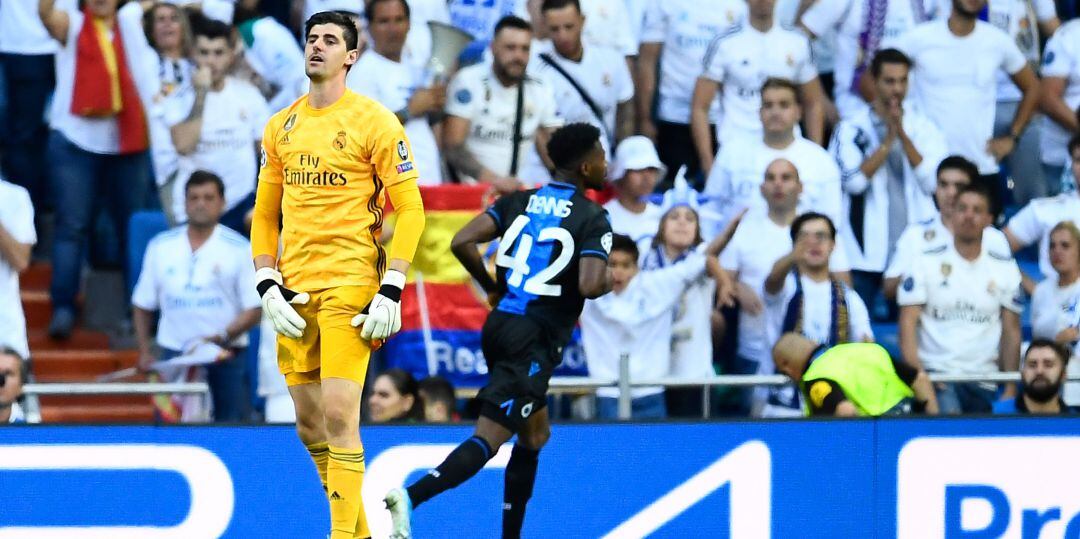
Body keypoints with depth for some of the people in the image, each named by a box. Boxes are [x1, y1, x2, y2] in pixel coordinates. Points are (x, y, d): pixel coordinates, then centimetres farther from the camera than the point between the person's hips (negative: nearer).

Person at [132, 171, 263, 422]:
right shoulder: (161, 247, 9)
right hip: (173, 355, 2)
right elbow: (143, 305, 15)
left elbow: (254, 309, -4)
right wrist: (145, 352, 5)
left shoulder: (239, 249, 0)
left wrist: (223, 337, -19)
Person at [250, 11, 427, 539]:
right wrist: (268, 287, 4)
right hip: (296, 294, 6)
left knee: (338, 418, -13)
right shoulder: (281, 127, 13)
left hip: (350, 289, -6)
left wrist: (391, 291, -12)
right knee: (309, 425, 8)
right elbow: (264, 213, 17)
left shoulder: (374, 122, -4)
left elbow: (410, 210, -5)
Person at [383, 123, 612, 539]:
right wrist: (609, 282, 3)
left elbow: (462, 243, 0)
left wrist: (492, 288, 14)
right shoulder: (593, 219, -7)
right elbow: (590, 285, -20)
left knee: (535, 435, 22)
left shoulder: (519, 202, 9)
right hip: (534, 342, -7)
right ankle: (410, 497, -31)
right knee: (487, 440, -13)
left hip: (499, 324, 7)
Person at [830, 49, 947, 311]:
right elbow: (854, 180, -11)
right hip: (865, 254, -2)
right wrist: (888, 141, -13)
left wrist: (903, 136, -12)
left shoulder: (924, 128, 8)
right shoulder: (851, 129, 2)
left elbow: (932, 181, -5)